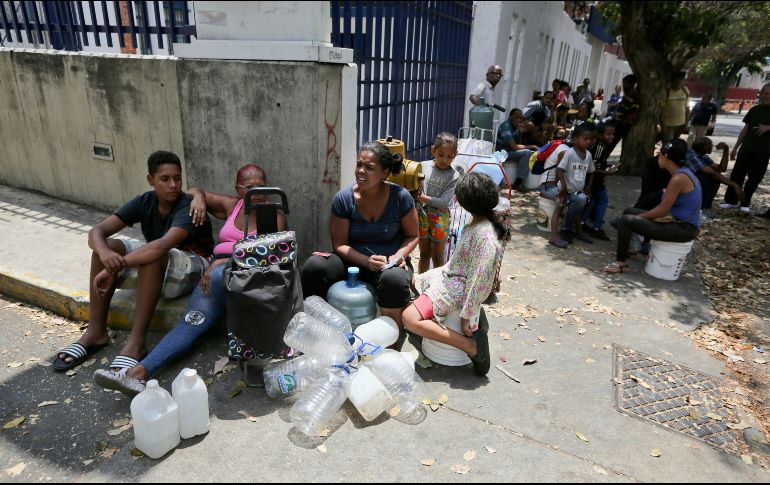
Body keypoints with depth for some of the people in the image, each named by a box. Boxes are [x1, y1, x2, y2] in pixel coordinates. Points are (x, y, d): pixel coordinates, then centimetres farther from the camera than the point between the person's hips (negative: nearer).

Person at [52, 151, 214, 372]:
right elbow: (97, 231, -13)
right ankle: (96, 332, -10)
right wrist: (104, 253, -36)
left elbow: (162, 246, -40)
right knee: (106, 246, -12)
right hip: (153, 267, 7)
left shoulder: (188, 207, -23)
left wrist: (115, 267, -43)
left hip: (192, 265, -6)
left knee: (153, 256, -35)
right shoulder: (144, 202, -5)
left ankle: (135, 341, -31)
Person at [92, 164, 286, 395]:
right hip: (214, 271, 4)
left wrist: (224, 261, -20)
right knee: (191, 321, -20)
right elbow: (194, 191, 29)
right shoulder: (231, 205, 19)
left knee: (220, 275, -38)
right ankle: (140, 371, -34)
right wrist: (199, 198, 4)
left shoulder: (275, 217, 6)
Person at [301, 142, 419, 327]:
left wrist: (400, 255, -18)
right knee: (314, 266, -27)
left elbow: (412, 236, 3)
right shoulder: (343, 198, -7)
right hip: (354, 261, 1)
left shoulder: (400, 196, -9)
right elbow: (339, 244, -5)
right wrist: (367, 261, -21)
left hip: (390, 263, -1)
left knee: (394, 279, -38)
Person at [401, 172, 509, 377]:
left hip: (459, 288, -10)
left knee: (410, 318, -20)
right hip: (449, 274, 10)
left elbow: (480, 281, -27)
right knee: (415, 281, 26)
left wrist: (467, 316, -21)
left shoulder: (486, 237, -29)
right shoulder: (476, 224, -1)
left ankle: (472, 346, -13)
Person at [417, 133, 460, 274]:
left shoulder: (454, 176, -12)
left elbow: (444, 202, -19)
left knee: (437, 257, 10)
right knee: (424, 254, 17)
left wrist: (424, 198, -27)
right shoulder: (424, 166, -3)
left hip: (439, 219, -3)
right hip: (422, 215, 3)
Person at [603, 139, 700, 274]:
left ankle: (620, 263, -9)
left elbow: (661, 211, -21)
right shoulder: (682, 173, 9)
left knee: (626, 221, -20)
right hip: (680, 222, 10)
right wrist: (636, 216, 9)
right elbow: (664, 207, 14)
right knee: (629, 212, 15)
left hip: (683, 228, -10)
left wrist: (638, 217, -5)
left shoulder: (679, 178, -22)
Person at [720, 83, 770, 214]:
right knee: (737, 174, 0)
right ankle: (731, 200, 9)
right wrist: (735, 148, 11)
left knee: (754, 178, 2)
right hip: (746, 149, 3)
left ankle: (745, 203, 10)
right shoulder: (754, 110, 9)